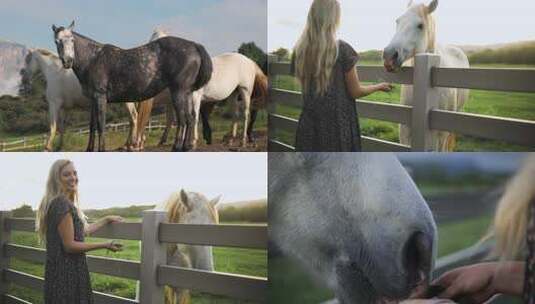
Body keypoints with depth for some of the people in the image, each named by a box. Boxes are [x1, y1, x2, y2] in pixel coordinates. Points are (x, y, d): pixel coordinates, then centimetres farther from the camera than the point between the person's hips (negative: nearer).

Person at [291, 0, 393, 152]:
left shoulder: (299, 51, 0)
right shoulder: (342, 50, -12)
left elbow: (307, 86, 10)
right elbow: (356, 92, -4)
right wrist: (379, 87, 13)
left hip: (309, 125, 4)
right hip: (337, 125, -4)